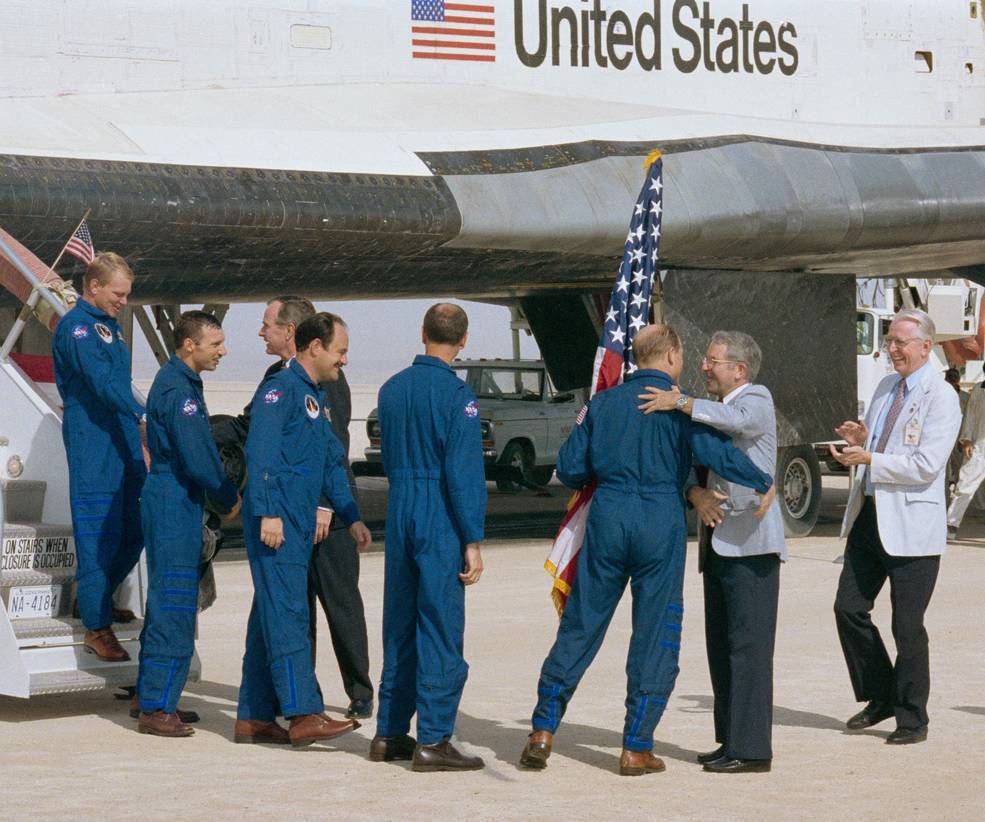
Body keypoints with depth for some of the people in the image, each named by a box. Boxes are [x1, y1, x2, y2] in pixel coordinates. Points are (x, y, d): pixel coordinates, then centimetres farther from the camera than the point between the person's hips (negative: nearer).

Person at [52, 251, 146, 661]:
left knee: (132, 533, 12)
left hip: (124, 446, 9)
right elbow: (102, 380, -25)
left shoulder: (107, 325, 18)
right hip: (93, 447, -9)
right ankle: (97, 626, -3)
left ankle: (94, 599, 29)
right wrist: (141, 414, -35)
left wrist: (140, 440, 21)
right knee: (99, 535, -7)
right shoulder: (75, 327, -12)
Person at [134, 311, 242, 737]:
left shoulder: (180, 382, 15)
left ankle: (152, 698, 24)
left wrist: (224, 493, 11)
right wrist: (230, 498, -7)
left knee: (166, 602, 16)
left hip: (173, 502, 11)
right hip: (174, 504, -11)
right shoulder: (177, 390, -18)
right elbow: (196, 458, -21)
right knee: (174, 606, -8)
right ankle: (156, 709, -5)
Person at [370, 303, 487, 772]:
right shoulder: (456, 395, -12)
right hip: (440, 522, -6)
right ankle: (432, 741, -4)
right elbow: (464, 473, -15)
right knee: (440, 629, -3)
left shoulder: (391, 390, 8)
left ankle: (389, 733, 18)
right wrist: (473, 541, -13)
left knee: (399, 627, 14)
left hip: (399, 512, 7)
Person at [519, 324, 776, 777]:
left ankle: (543, 730, 7)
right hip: (661, 524, -3)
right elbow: (717, 453, -16)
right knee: (655, 636, 6)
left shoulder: (603, 403, 7)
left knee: (579, 626, 10)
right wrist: (765, 483, -3)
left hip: (607, 519, 3)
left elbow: (570, 469, 8)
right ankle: (636, 748, 7)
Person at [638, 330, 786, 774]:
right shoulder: (711, 411, 21)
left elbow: (739, 419, -28)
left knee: (748, 645, -9)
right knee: (721, 646, 10)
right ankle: (731, 741, 17)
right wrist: (696, 493, -8)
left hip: (750, 545, -9)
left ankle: (752, 748, -8)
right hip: (717, 543, 9)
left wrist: (681, 402, -27)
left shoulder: (757, 399, -4)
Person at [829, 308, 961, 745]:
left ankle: (912, 720, 11)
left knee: (907, 625, -1)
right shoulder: (886, 387, 14)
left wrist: (869, 459, -18)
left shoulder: (941, 397, -11)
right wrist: (860, 438, 3)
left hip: (911, 524, -8)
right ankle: (882, 696, 23)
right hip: (869, 515, 8)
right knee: (849, 608, 7)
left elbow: (926, 464, -19)